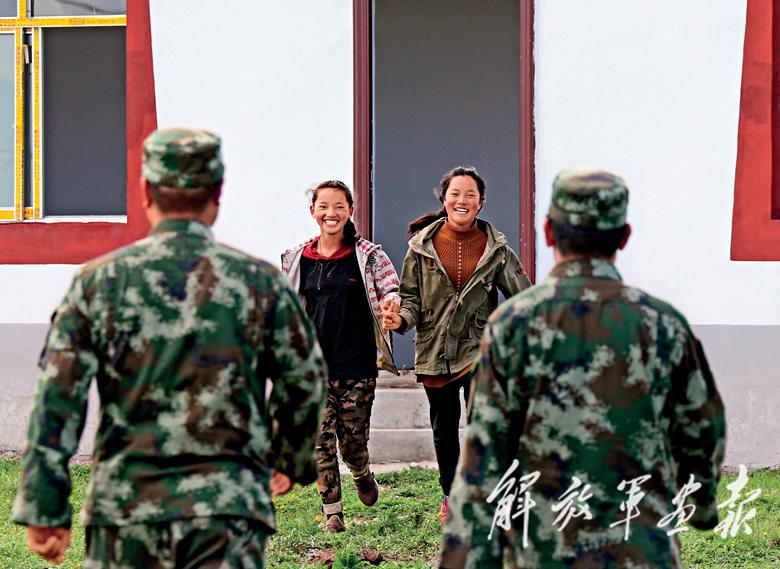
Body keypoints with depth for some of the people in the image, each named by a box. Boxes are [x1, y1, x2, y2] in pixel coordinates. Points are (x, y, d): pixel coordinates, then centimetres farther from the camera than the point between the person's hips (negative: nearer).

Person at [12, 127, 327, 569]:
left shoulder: (99, 281, 2)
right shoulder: (261, 282, 2)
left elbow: (57, 397, -2)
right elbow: (305, 384, 10)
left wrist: (45, 510, 0)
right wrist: (292, 462, 29)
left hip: (125, 502, 2)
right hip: (228, 507, -1)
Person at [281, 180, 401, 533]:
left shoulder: (368, 256, 1)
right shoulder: (296, 259, 7)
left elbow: (393, 291, -3)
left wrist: (392, 302, -26)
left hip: (356, 365, -1)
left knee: (353, 441, 4)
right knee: (321, 439, -5)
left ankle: (362, 476, 39)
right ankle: (332, 512, 4)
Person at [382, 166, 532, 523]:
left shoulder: (495, 248, -1)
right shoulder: (423, 245, 0)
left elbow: (522, 296, 3)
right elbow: (411, 295, 5)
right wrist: (401, 318, -15)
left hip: (479, 350, -2)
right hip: (435, 352, 2)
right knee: (444, 431, 15)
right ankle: (451, 497, 33)